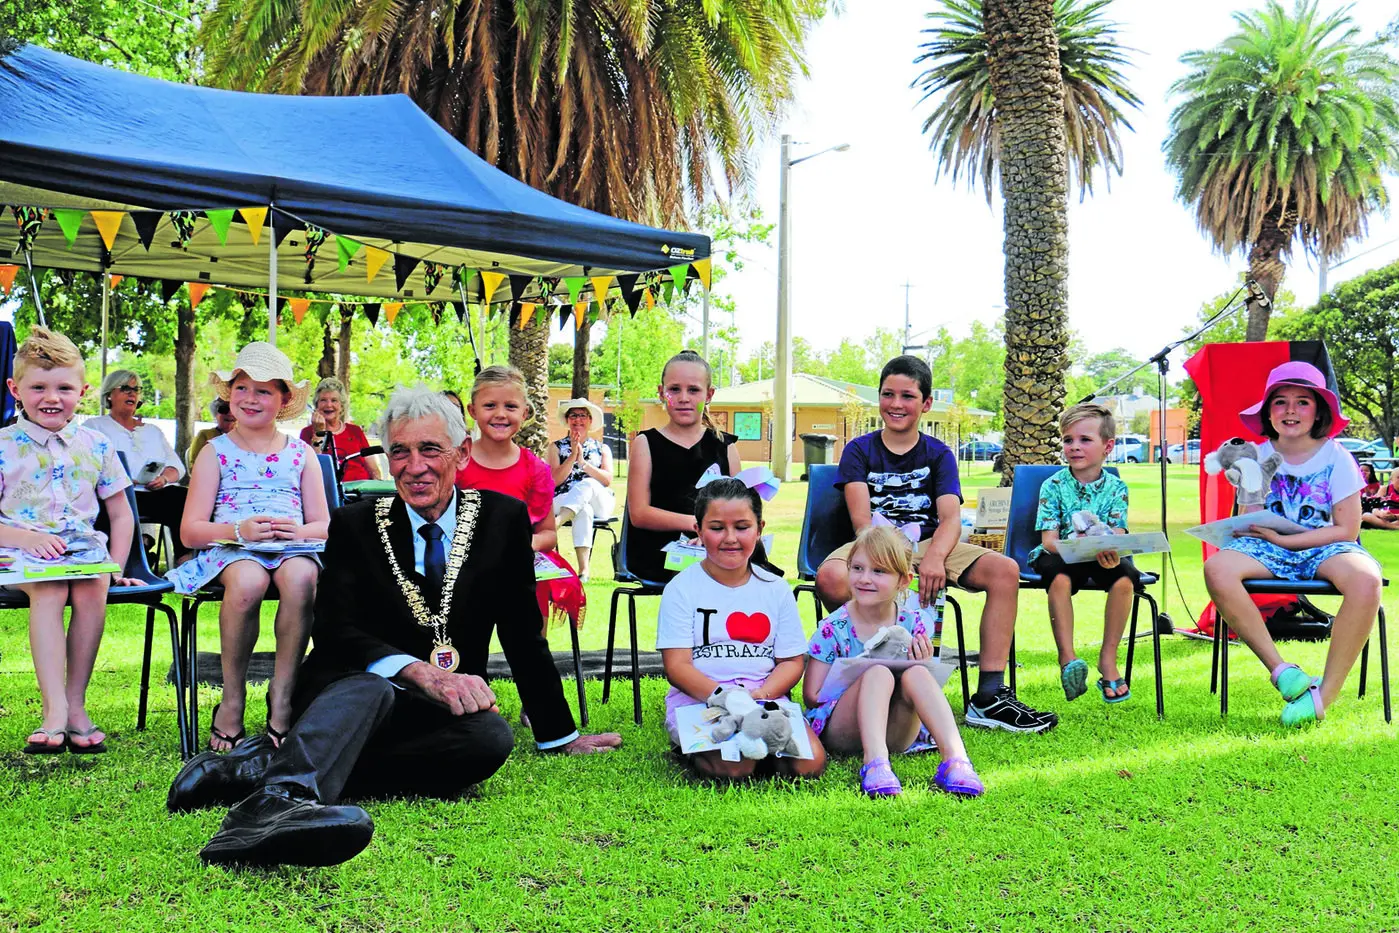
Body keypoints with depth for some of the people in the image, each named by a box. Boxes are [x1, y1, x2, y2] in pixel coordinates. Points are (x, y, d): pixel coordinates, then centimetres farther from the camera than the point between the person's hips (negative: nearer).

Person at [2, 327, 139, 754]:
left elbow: (121, 514, 16)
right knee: (49, 591, -33)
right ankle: (55, 710, -38)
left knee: (92, 588, -31)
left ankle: (75, 702, -22)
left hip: (84, 549, 2)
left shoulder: (96, 446, 11)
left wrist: (115, 566, 3)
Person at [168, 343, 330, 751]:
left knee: (301, 577, -37)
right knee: (248, 580, -38)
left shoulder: (301, 454, 17)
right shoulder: (215, 452, 13)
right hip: (229, 548, -1)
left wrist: (297, 530, -11)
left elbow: (324, 525, 13)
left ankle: (281, 695, -25)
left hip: (293, 547, 1)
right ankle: (232, 699, -20)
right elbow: (189, 531, 4)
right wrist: (239, 530, -15)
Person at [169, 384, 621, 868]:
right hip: (345, 691, -1)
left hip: (445, 709, 2)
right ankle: (277, 800, -66)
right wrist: (421, 671, -27)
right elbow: (335, 632, -9)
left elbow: (524, 635, 10)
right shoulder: (354, 525, 2)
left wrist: (561, 737, 10)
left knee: (493, 736, -33)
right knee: (370, 688, -36)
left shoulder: (503, 518, 5)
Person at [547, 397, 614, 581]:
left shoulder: (602, 449, 18)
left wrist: (583, 462, -11)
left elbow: (608, 480, 1)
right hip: (561, 502, -1)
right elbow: (554, 481, 0)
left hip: (599, 503, 1)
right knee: (584, 510, -38)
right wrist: (572, 456, -9)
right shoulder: (556, 447, 15)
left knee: (587, 484, -35)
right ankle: (583, 568, -50)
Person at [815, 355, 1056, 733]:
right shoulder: (859, 451, 6)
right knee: (830, 577, -36)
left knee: (1005, 569, -23)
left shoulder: (939, 454, 9)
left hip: (929, 545, 2)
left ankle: (989, 696, -22)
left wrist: (934, 558, -31)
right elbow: (862, 519, -9)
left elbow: (951, 517, -7)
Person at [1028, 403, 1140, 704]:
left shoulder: (1116, 488, 0)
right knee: (1060, 578, -35)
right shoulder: (1054, 486, -4)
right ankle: (1067, 658, -29)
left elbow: (1117, 535, -10)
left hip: (1102, 558, 2)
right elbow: (1048, 539, -10)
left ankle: (1108, 659, -16)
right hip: (1061, 555, -2)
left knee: (1124, 578, -29)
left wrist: (1111, 551, -35)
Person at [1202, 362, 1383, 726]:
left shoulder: (1336, 457, 0)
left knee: (1366, 580, -37)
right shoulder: (1258, 457, 7)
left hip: (1323, 548, -1)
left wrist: (1283, 539, -13)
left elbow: (1347, 529, -4)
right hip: (1270, 548, 2)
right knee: (1216, 569, -32)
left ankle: (1324, 695, -27)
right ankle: (1280, 668, -22)